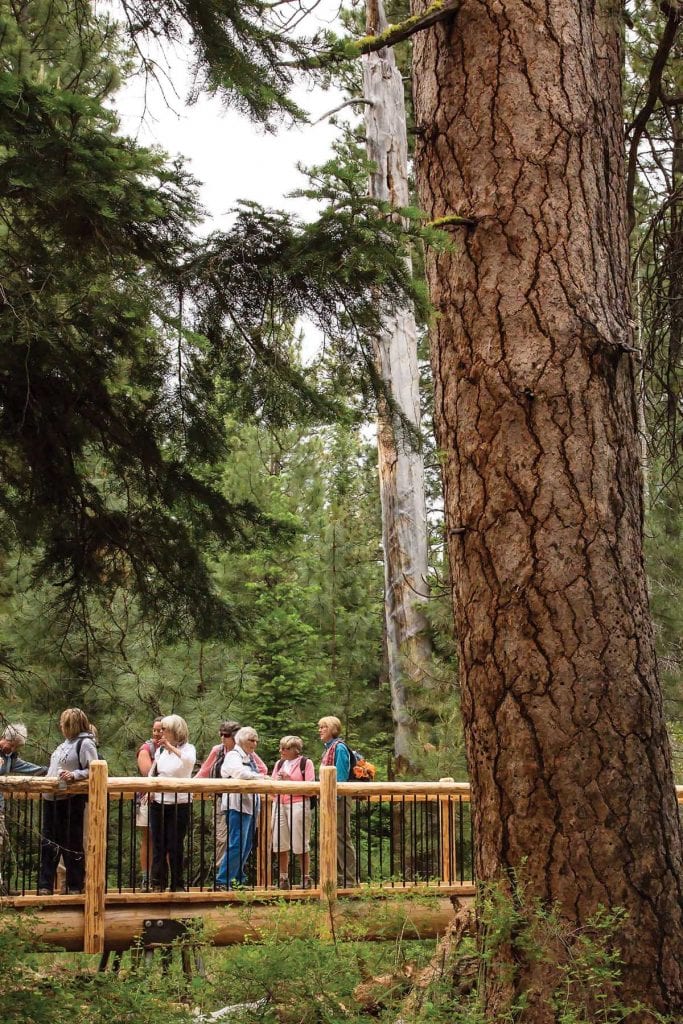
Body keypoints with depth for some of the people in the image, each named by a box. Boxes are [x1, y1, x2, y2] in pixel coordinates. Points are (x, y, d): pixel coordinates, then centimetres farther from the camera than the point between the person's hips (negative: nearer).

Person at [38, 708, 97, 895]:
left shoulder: (85, 743, -10)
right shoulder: (67, 743, 17)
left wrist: (74, 775, -28)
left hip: (71, 800, -9)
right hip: (52, 798, 9)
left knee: (72, 844, 1)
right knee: (48, 843, 8)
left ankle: (75, 886, 9)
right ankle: (45, 886, 12)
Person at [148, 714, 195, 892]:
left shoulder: (187, 748, -5)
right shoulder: (161, 749, 9)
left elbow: (190, 760, -29)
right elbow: (152, 772, 20)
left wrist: (172, 748, -29)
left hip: (179, 804, -4)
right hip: (158, 803, 4)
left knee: (175, 846, -1)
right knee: (158, 845, 6)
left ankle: (177, 884, 9)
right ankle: (158, 883, 14)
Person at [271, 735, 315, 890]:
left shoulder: (305, 763, 1)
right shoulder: (279, 764, 18)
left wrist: (289, 782, -12)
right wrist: (277, 781, -5)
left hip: (298, 804, -5)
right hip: (279, 805, 5)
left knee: (301, 844, -3)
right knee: (280, 845, 2)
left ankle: (306, 878, 6)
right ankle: (283, 879, 10)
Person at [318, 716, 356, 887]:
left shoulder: (339, 748, -11)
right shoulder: (328, 748, 17)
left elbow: (341, 776, -17)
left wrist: (334, 796, -21)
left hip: (338, 799, -10)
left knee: (342, 839, -7)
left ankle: (349, 880, -3)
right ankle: (339, 877, 19)